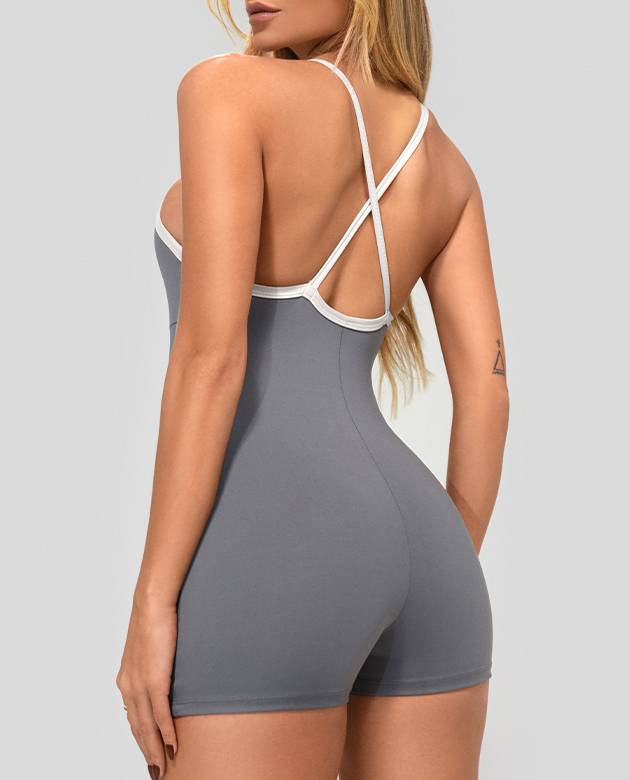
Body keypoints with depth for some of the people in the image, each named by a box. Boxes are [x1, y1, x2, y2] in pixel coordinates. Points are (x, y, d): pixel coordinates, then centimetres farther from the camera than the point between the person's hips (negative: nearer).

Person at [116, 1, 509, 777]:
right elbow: (487, 391, 12)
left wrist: (152, 603, -11)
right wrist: (442, 602, 18)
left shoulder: (228, 88, -4)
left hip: (267, 569, -7)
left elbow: (211, 347, -13)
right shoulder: (443, 161, 17)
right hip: (406, 558, 7)